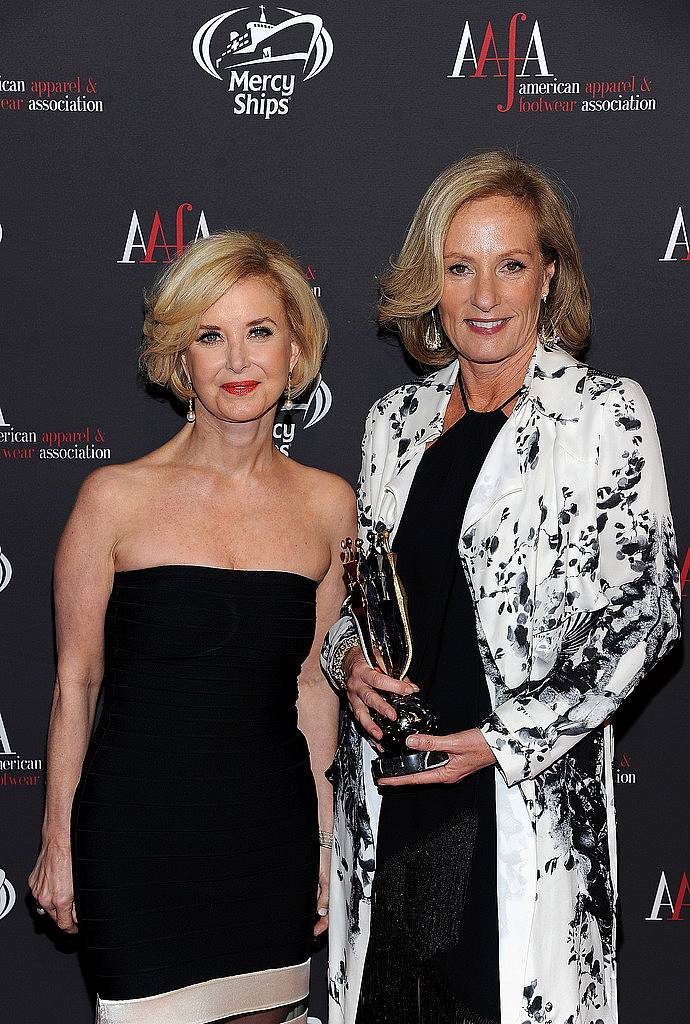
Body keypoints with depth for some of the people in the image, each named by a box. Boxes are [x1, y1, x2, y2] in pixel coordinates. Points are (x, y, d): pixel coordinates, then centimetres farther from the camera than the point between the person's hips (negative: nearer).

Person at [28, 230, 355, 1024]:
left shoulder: (328, 504, 2)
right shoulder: (116, 496, -7)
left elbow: (313, 685, 10)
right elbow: (75, 680, -1)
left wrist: (323, 841, 13)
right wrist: (58, 839, 2)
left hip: (271, 836, 3)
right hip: (139, 831, -3)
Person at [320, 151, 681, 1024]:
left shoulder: (605, 414, -6)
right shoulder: (396, 420, 10)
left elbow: (642, 609, -8)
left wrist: (503, 739, -14)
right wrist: (349, 658, -4)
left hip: (526, 793, -4)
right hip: (387, 793, 5)